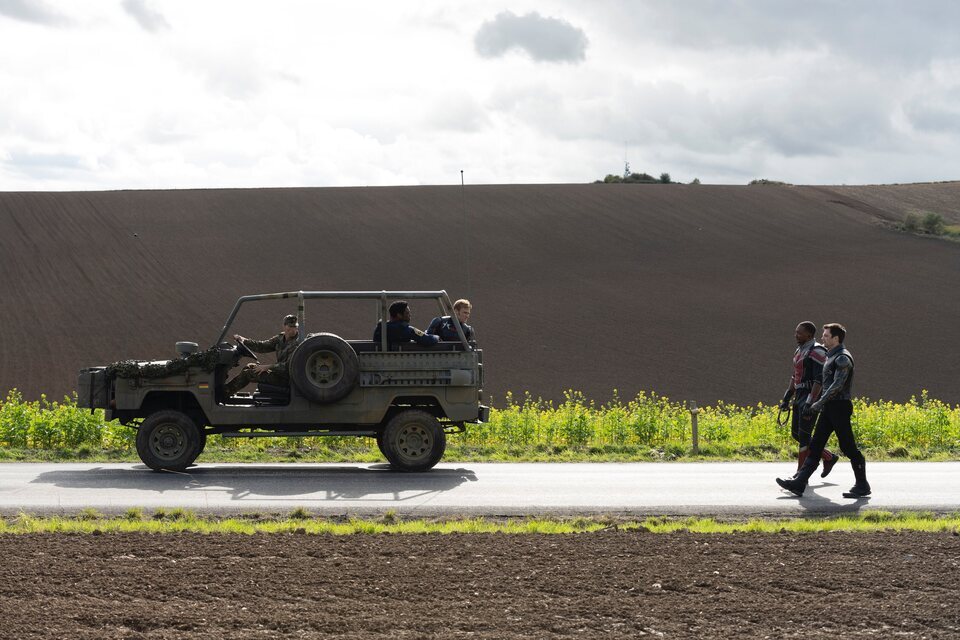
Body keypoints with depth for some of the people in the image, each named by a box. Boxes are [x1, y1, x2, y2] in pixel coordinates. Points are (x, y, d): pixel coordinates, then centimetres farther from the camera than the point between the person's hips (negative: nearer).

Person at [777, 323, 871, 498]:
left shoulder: (843, 358, -14)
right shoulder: (831, 357, 17)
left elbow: (838, 385, -22)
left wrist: (820, 403, -22)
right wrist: (820, 403, 20)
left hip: (839, 407, -10)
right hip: (829, 408, 10)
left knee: (848, 447, -4)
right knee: (815, 445, 4)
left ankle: (862, 486, 5)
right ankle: (798, 483, 1)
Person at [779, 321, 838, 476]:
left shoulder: (816, 352, -14)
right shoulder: (800, 351, 15)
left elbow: (819, 380, -21)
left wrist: (810, 404, -27)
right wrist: (787, 398, 18)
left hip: (811, 397, -10)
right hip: (800, 397, 10)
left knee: (804, 436, -8)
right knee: (796, 434, 10)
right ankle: (829, 457, 22)